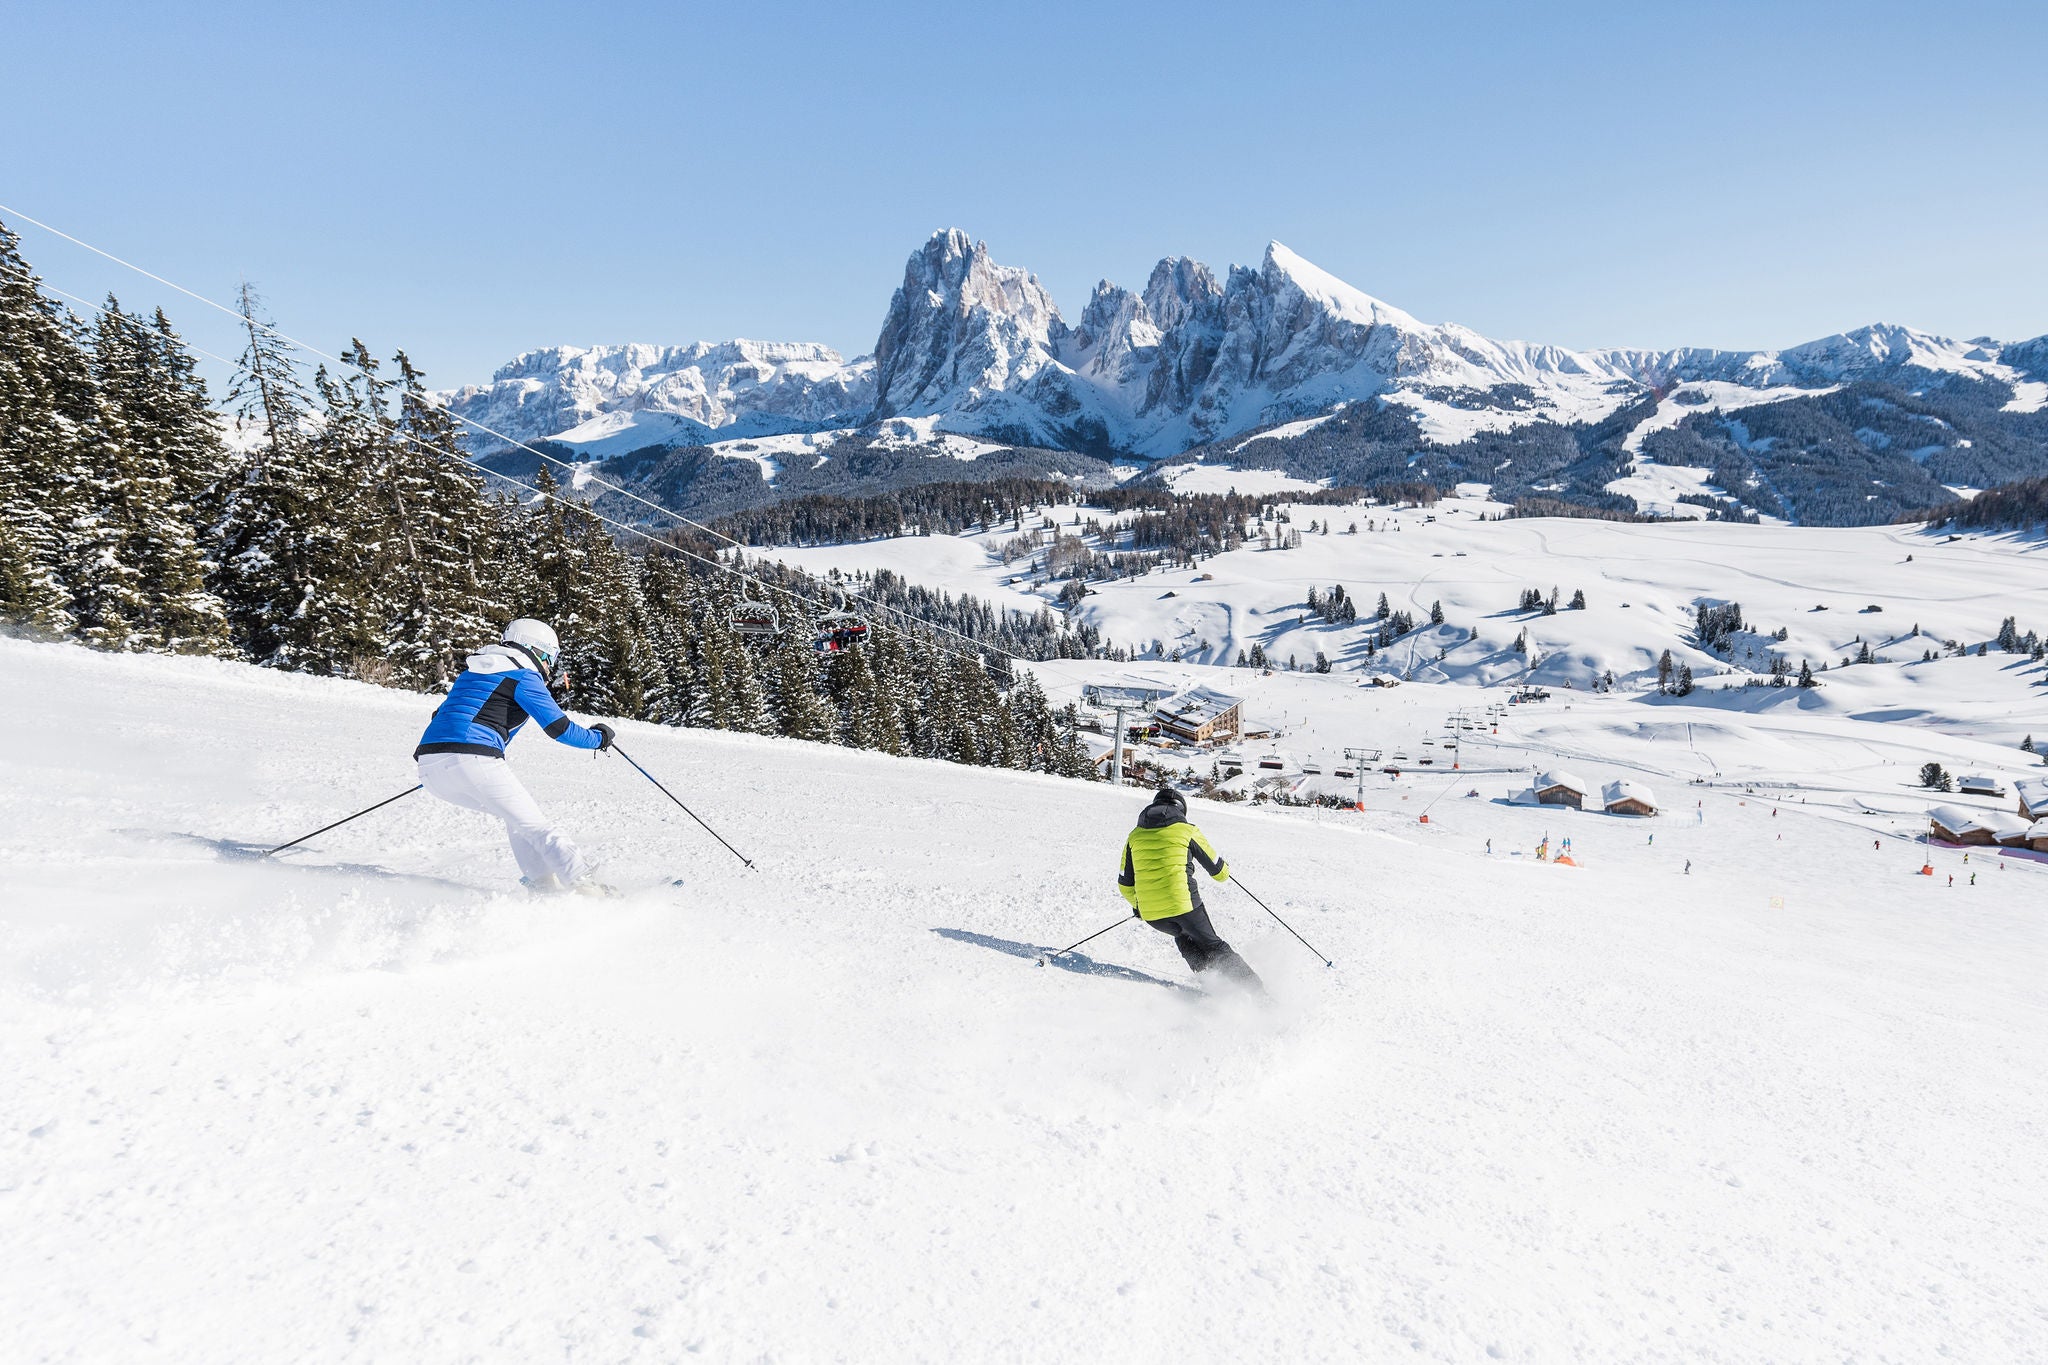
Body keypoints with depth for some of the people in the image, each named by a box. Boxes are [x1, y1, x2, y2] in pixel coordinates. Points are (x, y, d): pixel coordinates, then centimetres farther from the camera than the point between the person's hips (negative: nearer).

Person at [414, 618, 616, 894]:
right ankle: (588, 888, -11)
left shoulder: (473, 670, 26)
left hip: (430, 768, 8)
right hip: (474, 761, -8)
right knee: (535, 827, -1)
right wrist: (598, 738, 15)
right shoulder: (524, 676, 2)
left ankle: (544, 884, 14)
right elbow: (560, 728, -2)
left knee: (516, 815, 22)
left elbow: (441, 715, 32)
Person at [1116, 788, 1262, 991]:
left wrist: (1137, 905, 33)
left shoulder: (1135, 836, 12)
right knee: (1213, 946, 14)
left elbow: (1125, 885, 14)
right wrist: (1224, 869, 33)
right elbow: (1219, 871, 8)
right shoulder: (1187, 830, 2)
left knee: (1184, 938, 31)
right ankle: (1255, 987, 7)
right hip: (1184, 905, -3)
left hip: (1150, 914, 3)